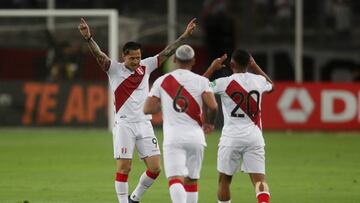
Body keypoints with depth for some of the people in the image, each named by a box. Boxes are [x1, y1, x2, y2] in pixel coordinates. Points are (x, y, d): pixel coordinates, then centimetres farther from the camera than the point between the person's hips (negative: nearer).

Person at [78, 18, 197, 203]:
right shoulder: (114, 69, -2)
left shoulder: (145, 67, 9)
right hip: (124, 124, -4)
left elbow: (166, 53, 12)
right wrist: (88, 38, -35)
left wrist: (185, 36, 7)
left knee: (155, 168, 0)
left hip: (144, 124, 4)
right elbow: (98, 54, -17)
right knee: (124, 168, -8)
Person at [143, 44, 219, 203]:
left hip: (173, 138, -2)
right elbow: (213, 106, -9)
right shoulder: (201, 81, 3)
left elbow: (147, 109, 1)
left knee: (175, 180, -12)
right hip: (195, 136, 2)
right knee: (191, 181, 17)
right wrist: (210, 123, 11)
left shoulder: (162, 81, 4)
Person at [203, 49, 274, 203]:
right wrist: (255, 67, 35)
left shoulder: (224, 83, -8)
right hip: (254, 137, 2)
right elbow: (271, 86, 29)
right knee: (259, 178, -4)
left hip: (231, 138, -2)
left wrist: (212, 68, 9)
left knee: (224, 179, 13)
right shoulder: (259, 80, 5)